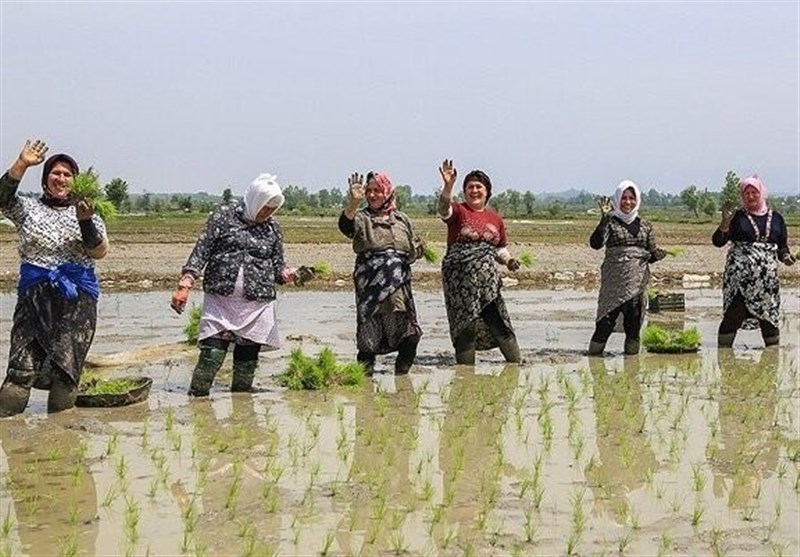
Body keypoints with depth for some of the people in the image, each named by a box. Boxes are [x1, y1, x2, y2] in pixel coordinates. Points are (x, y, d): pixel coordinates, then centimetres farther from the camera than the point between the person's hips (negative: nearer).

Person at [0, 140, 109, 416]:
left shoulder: (86, 213, 10)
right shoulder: (28, 209, 12)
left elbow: (99, 252, -4)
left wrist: (85, 221, -22)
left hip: (76, 298, 0)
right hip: (33, 296, 0)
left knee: (65, 366, -3)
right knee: (22, 364, -9)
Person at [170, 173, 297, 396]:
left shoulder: (273, 228, 11)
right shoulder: (224, 215, 2)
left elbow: (277, 266, 14)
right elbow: (202, 250, -1)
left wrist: (286, 274, -10)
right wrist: (185, 284, -11)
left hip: (257, 305, 3)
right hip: (220, 300, -3)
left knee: (247, 359, 5)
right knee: (211, 356, -11)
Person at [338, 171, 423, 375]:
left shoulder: (401, 219, 16)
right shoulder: (361, 218, 4)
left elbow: (417, 248, 23)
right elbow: (346, 226, -20)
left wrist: (406, 257, 0)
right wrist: (353, 204, -39)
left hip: (399, 287, 4)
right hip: (371, 287, -3)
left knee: (409, 338, 2)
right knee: (369, 338, -5)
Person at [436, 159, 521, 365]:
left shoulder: (495, 218, 14)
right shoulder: (458, 211, 1)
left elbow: (501, 248, 24)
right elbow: (443, 209, -23)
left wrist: (508, 260, 3)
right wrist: (448, 186, -39)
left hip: (488, 277, 3)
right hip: (460, 277, -3)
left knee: (498, 323, -1)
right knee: (465, 325, -1)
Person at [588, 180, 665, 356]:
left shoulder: (645, 226, 13)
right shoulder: (611, 223, 2)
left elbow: (652, 254, 17)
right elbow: (595, 244, -14)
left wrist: (658, 255, -7)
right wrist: (604, 219, -23)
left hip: (637, 282, 4)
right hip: (614, 281, -3)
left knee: (634, 322, 3)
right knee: (606, 321, -9)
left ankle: (631, 351, 11)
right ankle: (594, 354, -1)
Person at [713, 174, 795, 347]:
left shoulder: (775, 218, 11)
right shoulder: (737, 217, 2)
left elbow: (782, 245, 17)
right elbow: (718, 241, -4)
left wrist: (785, 256, -5)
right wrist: (725, 222, -19)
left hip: (767, 276, 3)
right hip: (740, 275, -3)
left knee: (769, 316, 8)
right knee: (734, 315, -8)